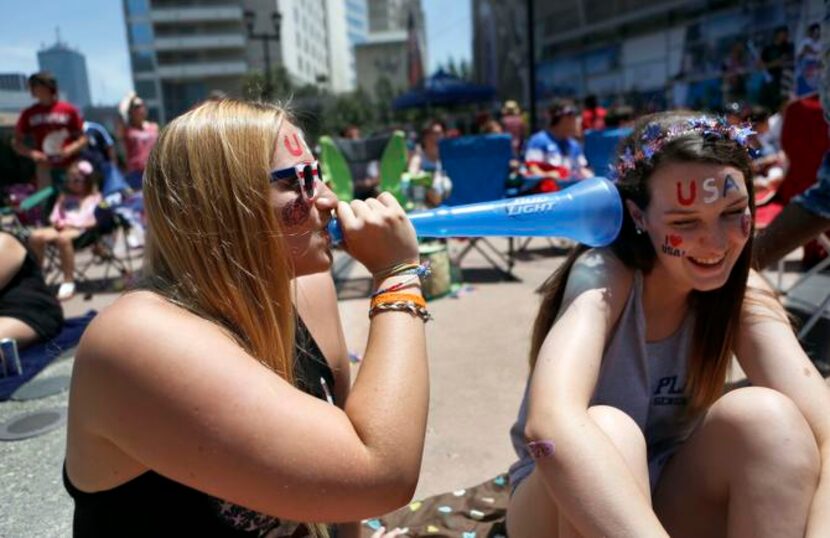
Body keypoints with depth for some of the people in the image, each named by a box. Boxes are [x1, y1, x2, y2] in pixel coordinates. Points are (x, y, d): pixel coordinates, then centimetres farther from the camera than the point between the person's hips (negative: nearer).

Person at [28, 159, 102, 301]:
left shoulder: (94, 197, 11)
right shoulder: (64, 196, 30)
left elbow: (94, 221, -3)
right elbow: (54, 216, 23)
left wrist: (74, 223, -14)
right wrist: (56, 222, -1)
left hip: (80, 229, -6)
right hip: (60, 227, 6)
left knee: (63, 238, -41)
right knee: (35, 236, -25)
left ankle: (68, 281, -35)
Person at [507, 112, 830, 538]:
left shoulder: (742, 294, -11)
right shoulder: (604, 276, -25)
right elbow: (550, 423, -44)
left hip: (669, 496, 4)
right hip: (563, 501, -3)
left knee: (764, 415, -25)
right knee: (606, 432, -36)